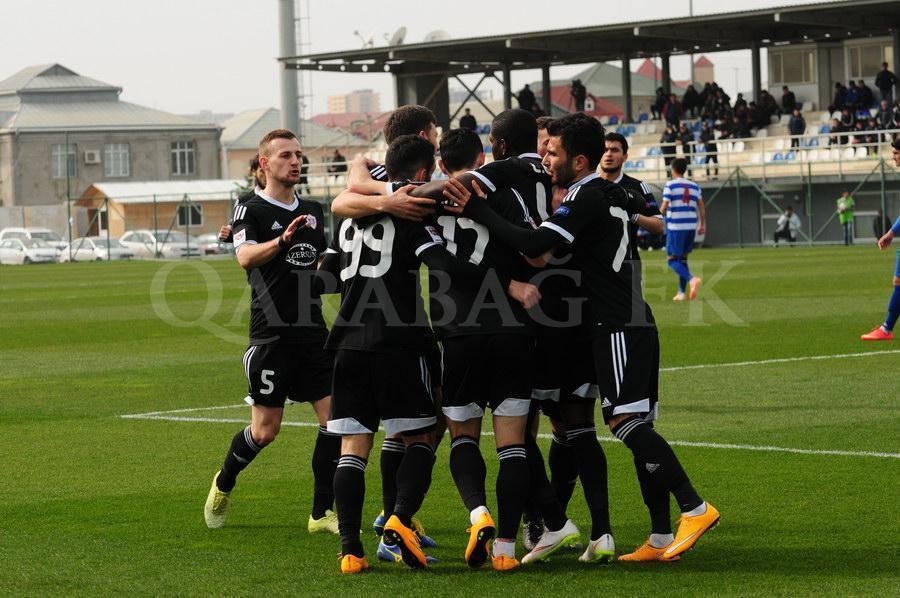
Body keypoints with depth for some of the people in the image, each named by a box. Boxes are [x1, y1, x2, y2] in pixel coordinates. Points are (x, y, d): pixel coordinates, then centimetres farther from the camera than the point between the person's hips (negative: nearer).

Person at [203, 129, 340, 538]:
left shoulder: (313, 211, 16)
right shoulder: (251, 210, -4)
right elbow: (246, 256, -22)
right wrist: (282, 241, -37)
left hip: (313, 332, 6)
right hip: (271, 335, -6)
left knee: (335, 418, -5)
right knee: (265, 430, -3)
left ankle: (322, 513, 3)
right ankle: (223, 484, 26)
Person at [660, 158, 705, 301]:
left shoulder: (670, 185, -5)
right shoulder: (694, 186, 11)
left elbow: (664, 207, -9)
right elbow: (701, 207, 8)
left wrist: (660, 213, 11)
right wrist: (702, 224, 12)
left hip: (675, 227, -6)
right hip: (691, 226, 6)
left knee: (672, 260, -2)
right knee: (683, 258, 17)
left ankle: (692, 279, -27)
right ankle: (682, 292, 14)